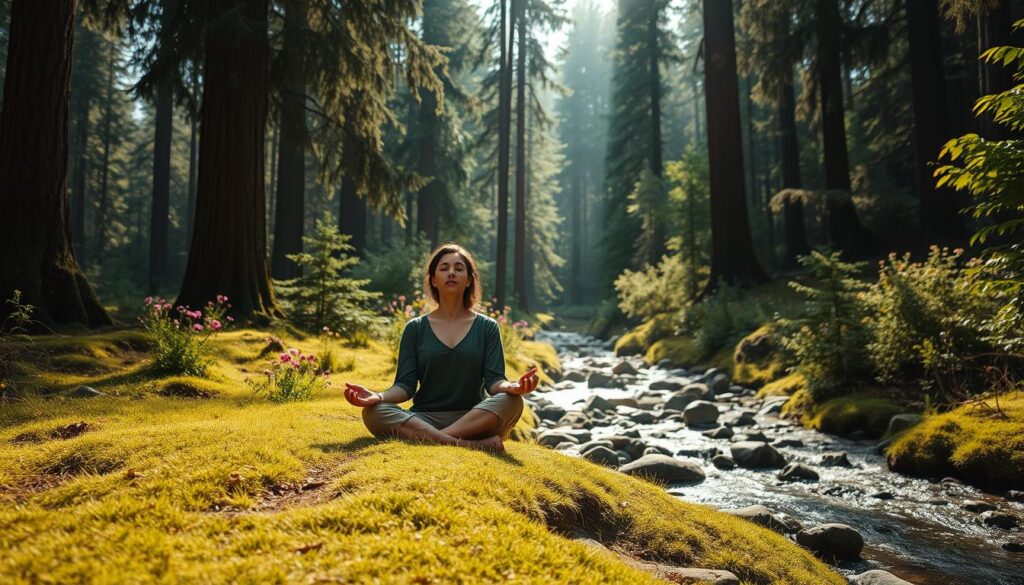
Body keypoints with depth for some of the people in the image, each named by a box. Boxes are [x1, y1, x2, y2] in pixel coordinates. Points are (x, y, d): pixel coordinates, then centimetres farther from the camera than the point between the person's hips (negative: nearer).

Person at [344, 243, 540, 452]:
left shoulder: (487, 327, 8)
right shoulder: (415, 328, 9)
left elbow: (493, 380, -2)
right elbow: (405, 385, 2)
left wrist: (511, 386, -27)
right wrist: (378, 396, -21)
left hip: (475, 420, 0)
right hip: (424, 420, 1)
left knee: (511, 401, -30)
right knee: (374, 412, -28)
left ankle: (425, 439, -30)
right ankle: (474, 445, -34)